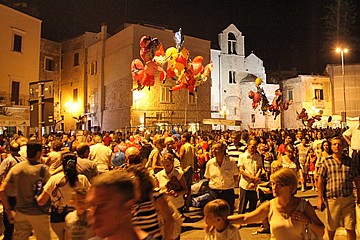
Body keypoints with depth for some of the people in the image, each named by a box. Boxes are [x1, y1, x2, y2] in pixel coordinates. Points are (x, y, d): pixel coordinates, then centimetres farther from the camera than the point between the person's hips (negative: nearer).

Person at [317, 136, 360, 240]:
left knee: (350, 228, 4)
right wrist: (320, 198, -6)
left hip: (348, 199, 1)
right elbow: (320, 181, -2)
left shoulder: (349, 161, 4)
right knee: (331, 227, 14)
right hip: (332, 199, -1)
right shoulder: (326, 162, -2)